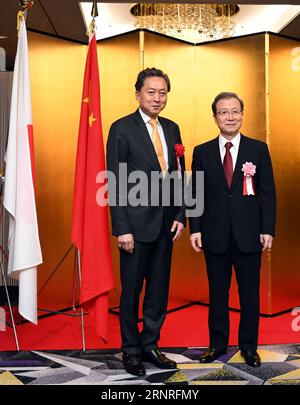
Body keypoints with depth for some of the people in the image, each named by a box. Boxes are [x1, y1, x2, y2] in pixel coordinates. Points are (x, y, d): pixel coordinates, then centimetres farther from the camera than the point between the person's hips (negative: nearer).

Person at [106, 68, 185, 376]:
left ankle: (150, 345, 29)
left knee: (159, 289, 13)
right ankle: (131, 350, 23)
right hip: (136, 223, -5)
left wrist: (179, 215, 5)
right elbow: (116, 182, -10)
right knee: (131, 290, 7)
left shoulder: (171, 128, 11)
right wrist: (122, 229, -14)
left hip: (165, 223, 6)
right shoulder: (122, 129, -6)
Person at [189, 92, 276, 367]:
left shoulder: (258, 149, 2)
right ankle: (218, 343, 26)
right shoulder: (202, 152, 4)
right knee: (217, 292, 11)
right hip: (215, 235, 1)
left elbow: (268, 192, 1)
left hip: (249, 234, 0)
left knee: (250, 292, 8)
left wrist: (268, 230, -5)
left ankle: (249, 345, 25)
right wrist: (195, 229, -3)